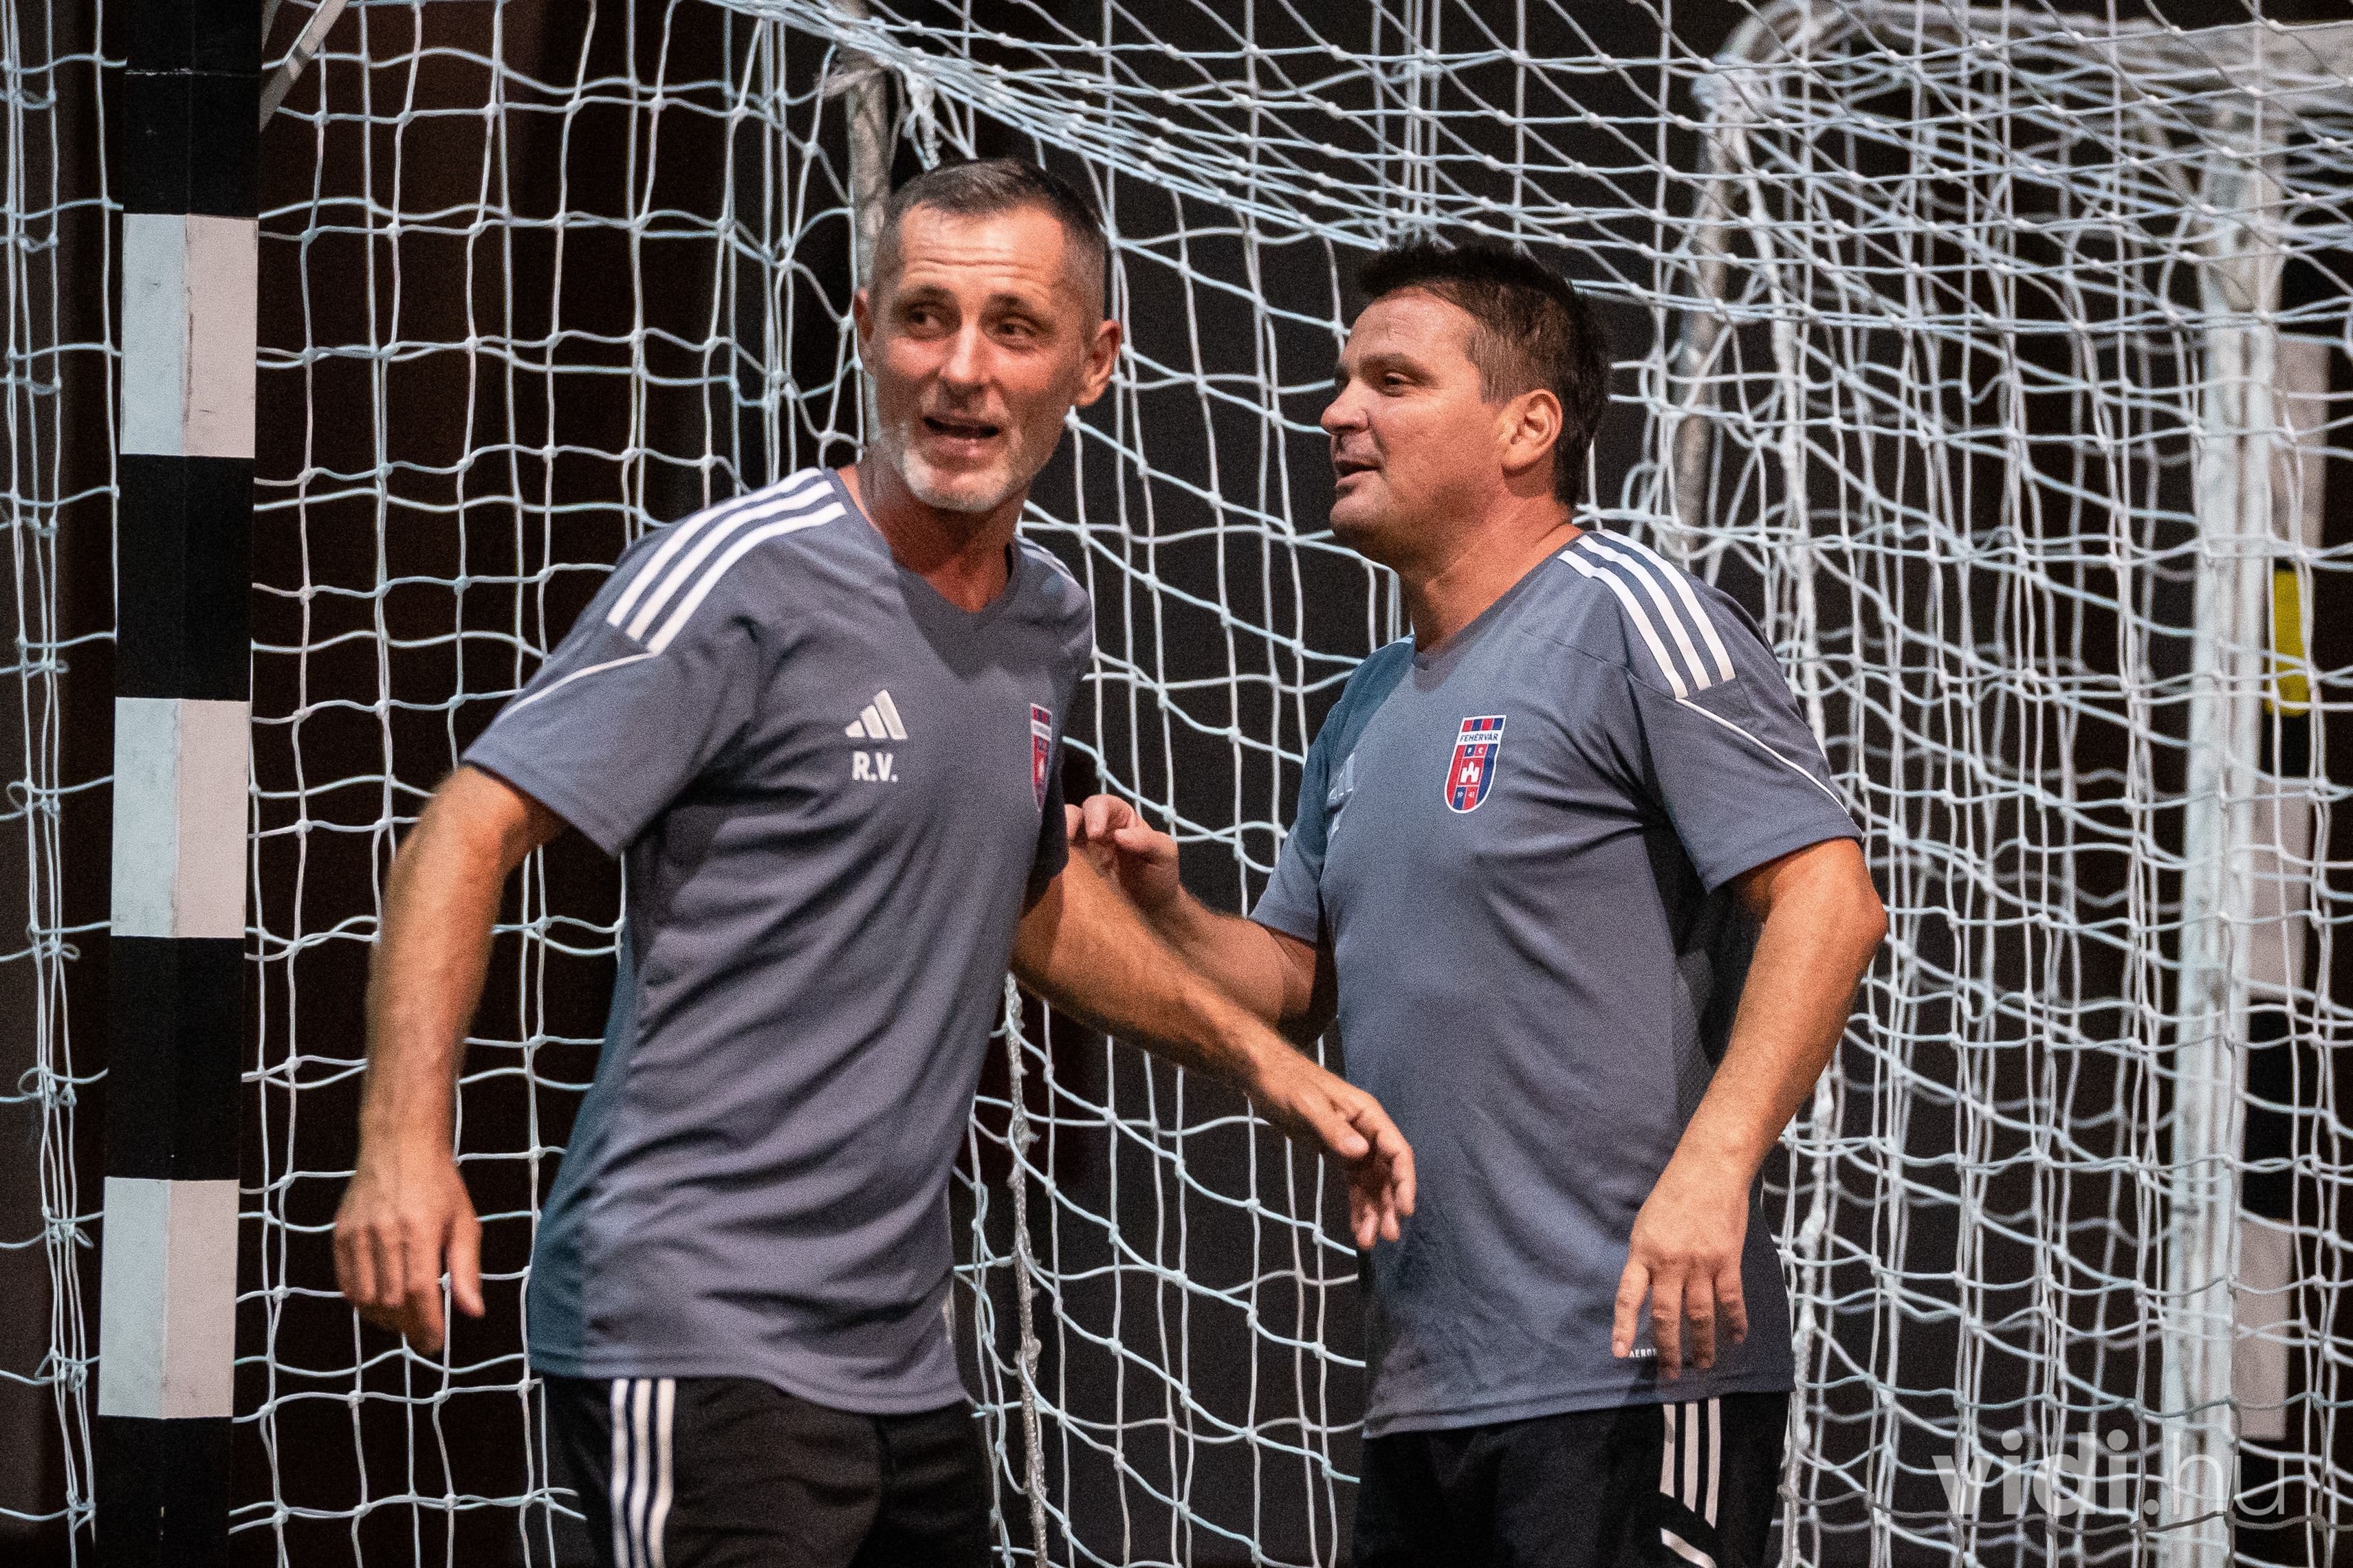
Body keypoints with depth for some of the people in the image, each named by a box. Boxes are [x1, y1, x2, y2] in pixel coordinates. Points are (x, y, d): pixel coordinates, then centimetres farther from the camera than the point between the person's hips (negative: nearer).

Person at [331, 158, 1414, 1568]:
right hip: (701, 1332, -8)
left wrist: (1259, 1058, 27)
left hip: (901, 1353, 8)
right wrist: (407, 1143, -27)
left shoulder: (1047, 623, 13)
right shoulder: (741, 580, -11)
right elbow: (471, 835, -15)